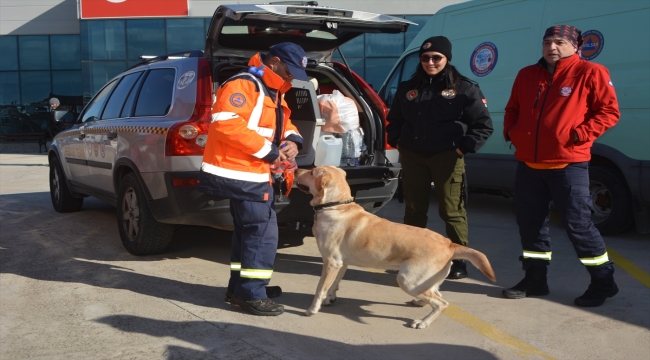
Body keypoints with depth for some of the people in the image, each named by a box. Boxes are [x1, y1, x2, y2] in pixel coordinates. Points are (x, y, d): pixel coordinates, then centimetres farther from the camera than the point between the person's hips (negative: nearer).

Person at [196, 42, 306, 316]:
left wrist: (292, 139, -1)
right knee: (262, 233, -9)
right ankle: (251, 295, 0)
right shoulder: (242, 86, -16)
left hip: (253, 174, 11)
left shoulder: (272, 93, 17)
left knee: (249, 231, 17)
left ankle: (240, 288, 29)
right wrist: (268, 150, -24)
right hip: (241, 174, -11)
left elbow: (282, 123, 25)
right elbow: (226, 123, -28)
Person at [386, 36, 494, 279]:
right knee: (413, 210, 11)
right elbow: (394, 120, 24)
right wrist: (396, 141, 10)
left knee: (452, 211, -1)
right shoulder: (407, 88, 12)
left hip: (447, 157, -4)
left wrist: (464, 147, -9)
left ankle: (458, 261, 11)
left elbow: (484, 125, -2)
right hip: (412, 157, 4)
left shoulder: (464, 89, -1)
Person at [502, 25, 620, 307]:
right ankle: (535, 279, 23)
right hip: (528, 163, 6)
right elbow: (512, 109, 23)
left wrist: (580, 135, -16)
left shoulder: (590, 73, -4)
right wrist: (510, 131, 5)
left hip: (568, 164, -6)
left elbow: (609, 111, -5)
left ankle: (603, 281, 14)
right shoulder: (527, 75, 12)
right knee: (529, 222, 10)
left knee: (578, 224, -3)